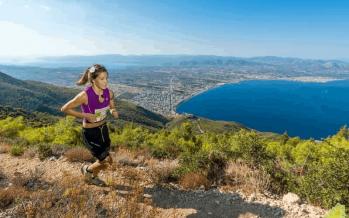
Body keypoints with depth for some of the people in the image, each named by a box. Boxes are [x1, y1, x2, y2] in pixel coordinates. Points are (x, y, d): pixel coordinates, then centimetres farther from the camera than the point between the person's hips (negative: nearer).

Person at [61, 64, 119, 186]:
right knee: (106, 161, -3)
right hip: (90, 133, -6)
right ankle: (87, 169, 31)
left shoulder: (109, 93, -10)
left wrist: (113, 111, -14)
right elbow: (64, 109, -15)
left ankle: (93, 178, 51)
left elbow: (112, 107, 9)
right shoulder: (85, 95, -26)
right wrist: (85, 115, -23)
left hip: (103, 129, 6)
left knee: (103, 161, 19)